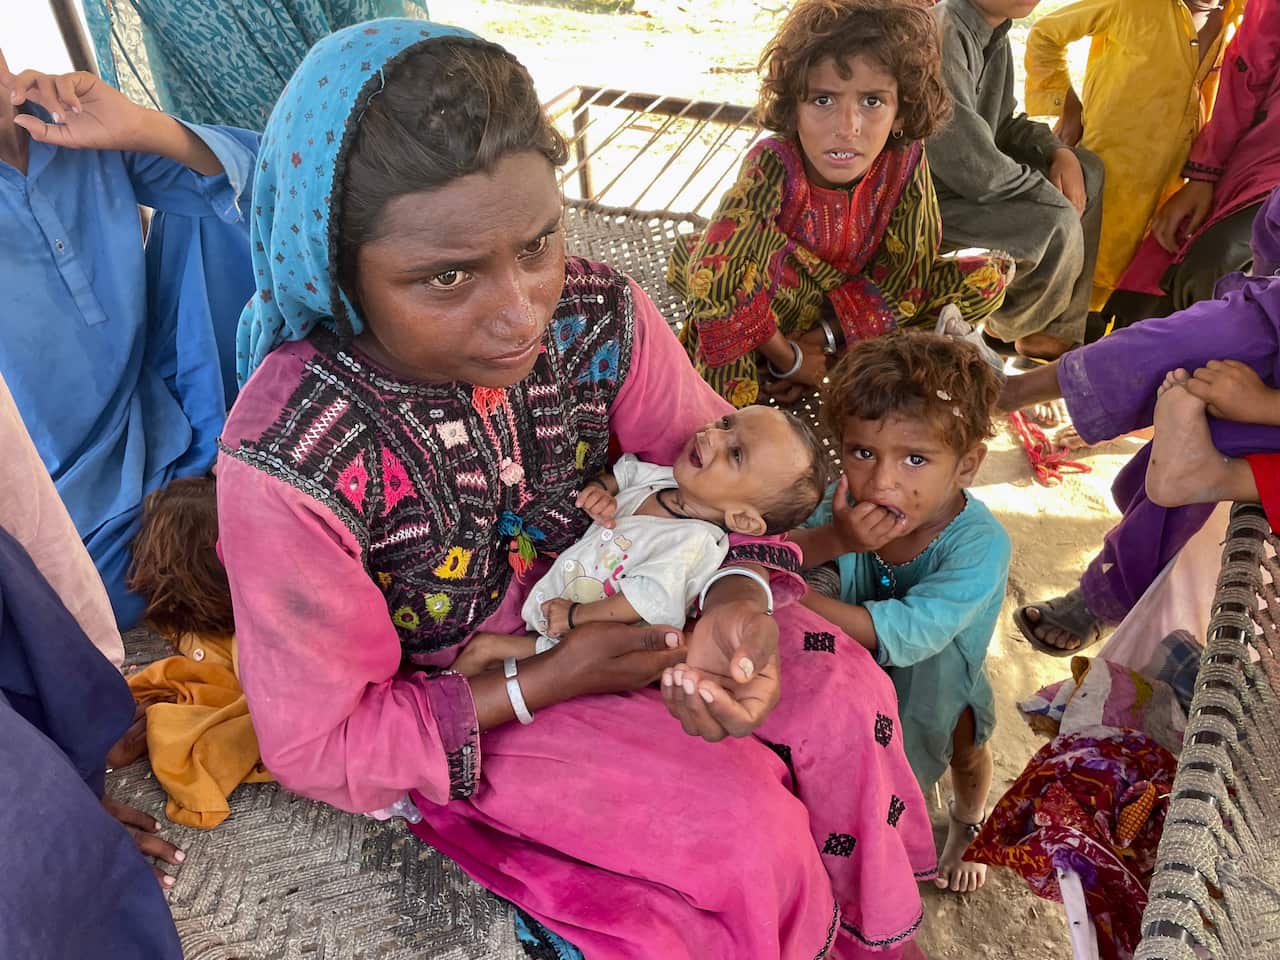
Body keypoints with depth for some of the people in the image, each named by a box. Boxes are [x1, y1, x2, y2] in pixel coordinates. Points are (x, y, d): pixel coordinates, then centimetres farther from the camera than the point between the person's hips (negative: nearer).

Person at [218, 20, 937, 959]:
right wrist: (545, 685, -23)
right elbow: (319, 748, -19)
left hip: (609, 602, 5)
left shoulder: (599, 315, -21)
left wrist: (743, 594, -27)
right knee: (746, 829, -14)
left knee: (849, 695, -4)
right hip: (452, 701, -4)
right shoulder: (288, 468, -32)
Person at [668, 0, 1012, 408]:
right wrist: (788, 359, -30)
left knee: (987, 276, -11)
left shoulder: (904, 164, -21)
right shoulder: (773, 168, -32)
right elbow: (713, 280, -41)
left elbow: (904, 276, -14)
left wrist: (823, 339, -23)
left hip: (857, 303, 5)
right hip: (776, 306, -4)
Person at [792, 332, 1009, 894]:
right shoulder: (850, 501, -21)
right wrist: (832, 539, -43)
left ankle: (967, 822, 17)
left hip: (934, 680, -2)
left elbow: (907, 633, -42)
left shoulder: (979, 544, -33)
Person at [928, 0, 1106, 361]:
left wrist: (1059, 152, 0)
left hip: (965, 178, 10)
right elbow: (976, 170, -28)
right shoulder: (942, 36, -26)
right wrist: (1055, 194, -11)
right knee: (1058, 225, -21)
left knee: (1089, 171, 12)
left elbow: (1004, 123, 19)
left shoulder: (994, 32, 4)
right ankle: (1005, 326, 12)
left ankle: (1060, 332, 15)